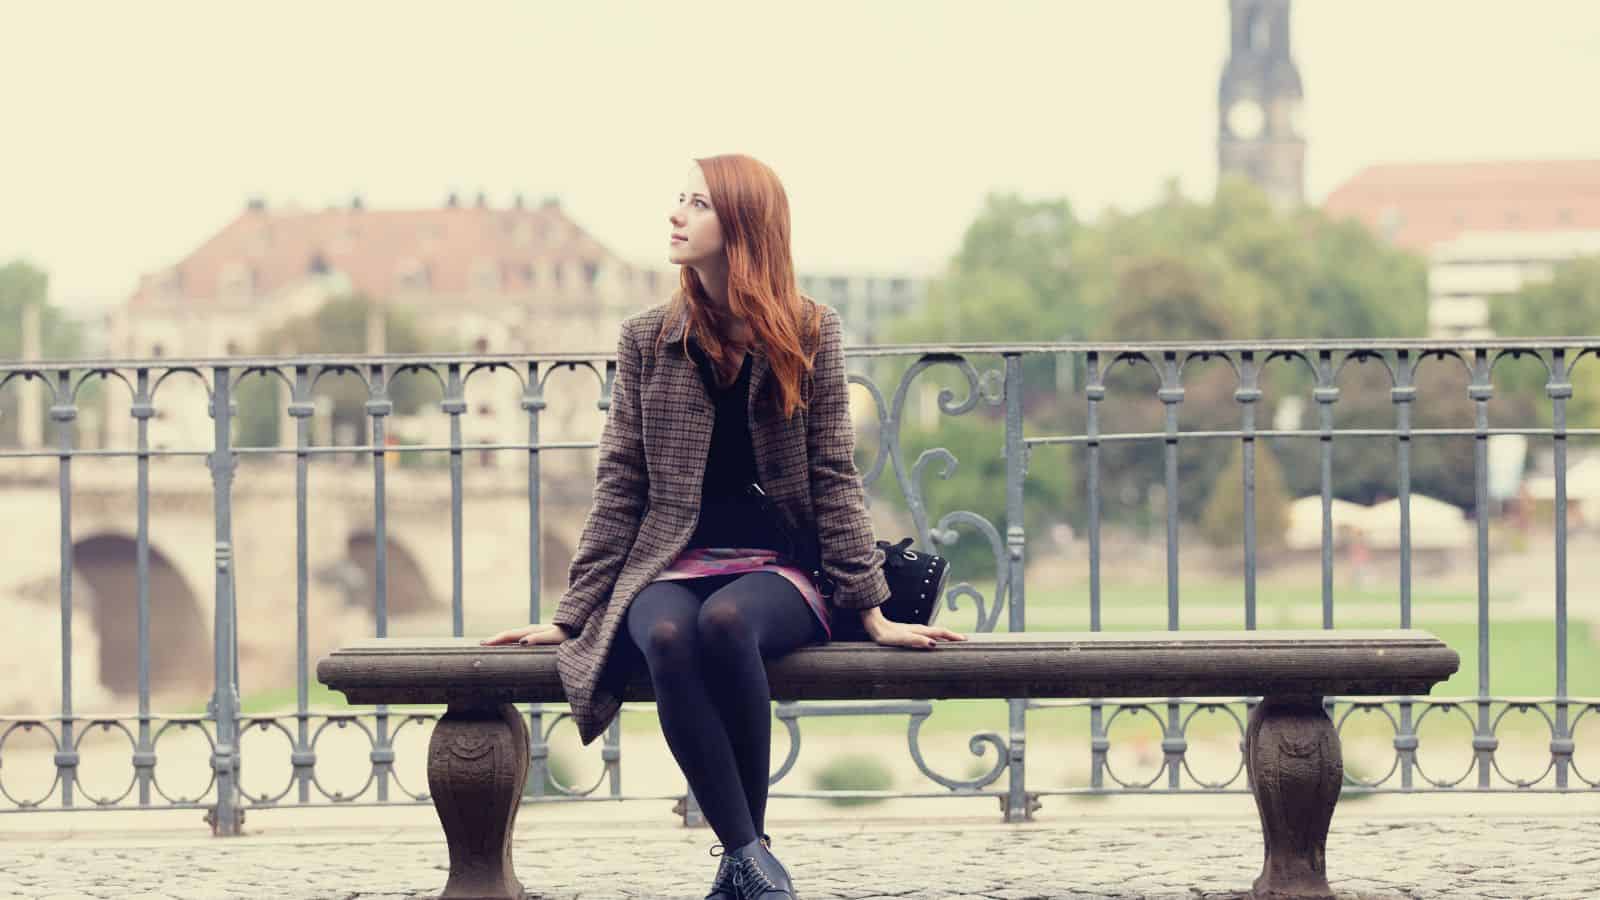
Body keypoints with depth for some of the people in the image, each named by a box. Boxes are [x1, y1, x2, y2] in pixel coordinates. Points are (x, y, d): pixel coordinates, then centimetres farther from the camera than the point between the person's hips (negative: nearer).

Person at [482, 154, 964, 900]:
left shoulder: (809, 333, 4)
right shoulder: (647, 340, 9)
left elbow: (833, 478, 4)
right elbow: (619, 488, 10)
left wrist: (870, 610, -2)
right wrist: (572, 614, 5)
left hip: (777, 570, -1)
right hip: (671, 566, 1)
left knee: (723, 622, -38)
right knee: (668, 638, -36)